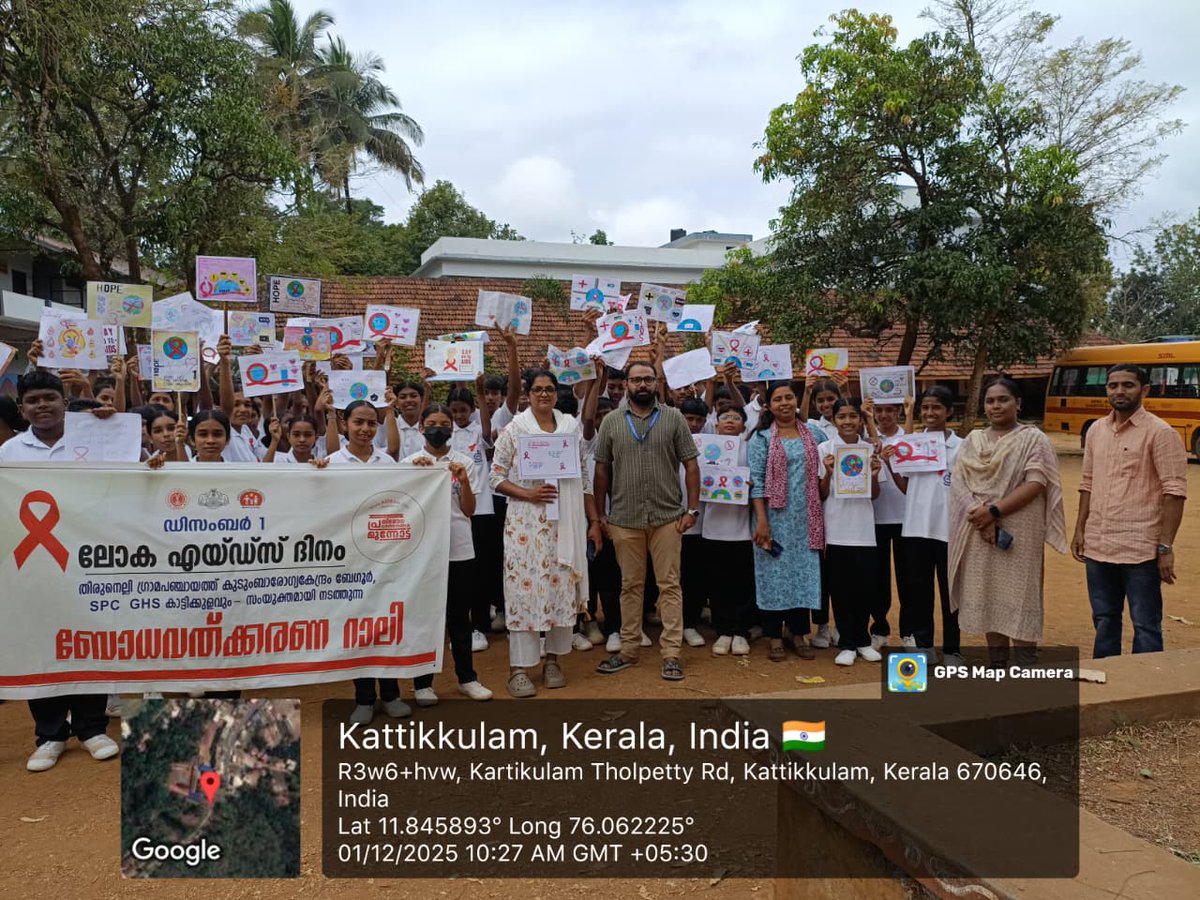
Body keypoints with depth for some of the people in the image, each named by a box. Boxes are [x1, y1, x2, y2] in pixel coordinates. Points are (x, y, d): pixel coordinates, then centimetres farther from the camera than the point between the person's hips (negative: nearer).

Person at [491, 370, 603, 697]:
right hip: (526, 522, -3)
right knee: (524, 588, -3)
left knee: (562, 588, 6)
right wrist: (528, 493, -17)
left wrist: (594, 521, 8)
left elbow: (584, 478, 11)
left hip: (566, 522, 3)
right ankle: (519, 668, 4)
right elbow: (497, 476, -1)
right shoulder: (514, 429, 0)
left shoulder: (571, 427, 8)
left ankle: (553, 659, 21)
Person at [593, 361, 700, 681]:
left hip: (667, 517, -1)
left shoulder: (673, 418, 2)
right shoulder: (611, 422, 5)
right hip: (624, 519, 1)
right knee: (630, 585, 11)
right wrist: (599, 514, 5)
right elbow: (602, 470, 7)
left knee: (669, 585, 3)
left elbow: (691, 465, 2)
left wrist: (692, 509, -4)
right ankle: (628, 650, 21)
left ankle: (671, 653, 9)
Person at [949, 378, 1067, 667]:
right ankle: (996, 665, 19)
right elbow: (958, 483, 3)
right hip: (979, 533, 4)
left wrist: (994, 511, -18)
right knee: (987, 599, 8)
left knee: (1019, 599, -4)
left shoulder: (1033, 438, 0)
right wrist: (978, 514, -15)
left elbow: (1035, 484, -11)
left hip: (1019, 534, -4)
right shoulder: (972, 441, 12)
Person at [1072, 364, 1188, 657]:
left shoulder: (1159, 432, -8)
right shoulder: (1096, 430, 10)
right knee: (1104, 621, 17)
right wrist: (1079, 530, 10)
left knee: (1145, 626, 4)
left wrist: (1166, 546, -16)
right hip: (1098, 547, 6)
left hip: (1140, 550, -6)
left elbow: (1174, 492, -12)